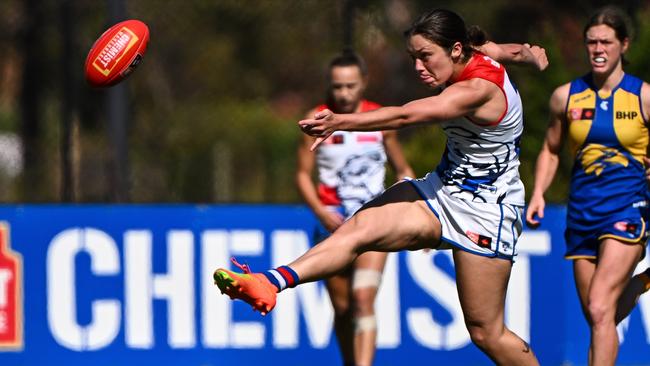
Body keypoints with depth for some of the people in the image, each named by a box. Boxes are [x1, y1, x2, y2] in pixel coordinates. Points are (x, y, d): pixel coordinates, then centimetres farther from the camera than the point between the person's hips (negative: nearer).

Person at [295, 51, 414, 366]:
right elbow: (303, 174, 2)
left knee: (363, 299, -18)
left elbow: (403, 171, 13)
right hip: (333, 222, 1)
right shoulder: (316, 121, 0)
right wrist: (321, 212, -14)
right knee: (342, 308, 6)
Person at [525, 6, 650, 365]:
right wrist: (538, 195, 5)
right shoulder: (566, 96, 5)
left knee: (599, 309, -20)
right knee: (597, 319, 10)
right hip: (581, 214, 4)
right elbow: (550, 150, 19)